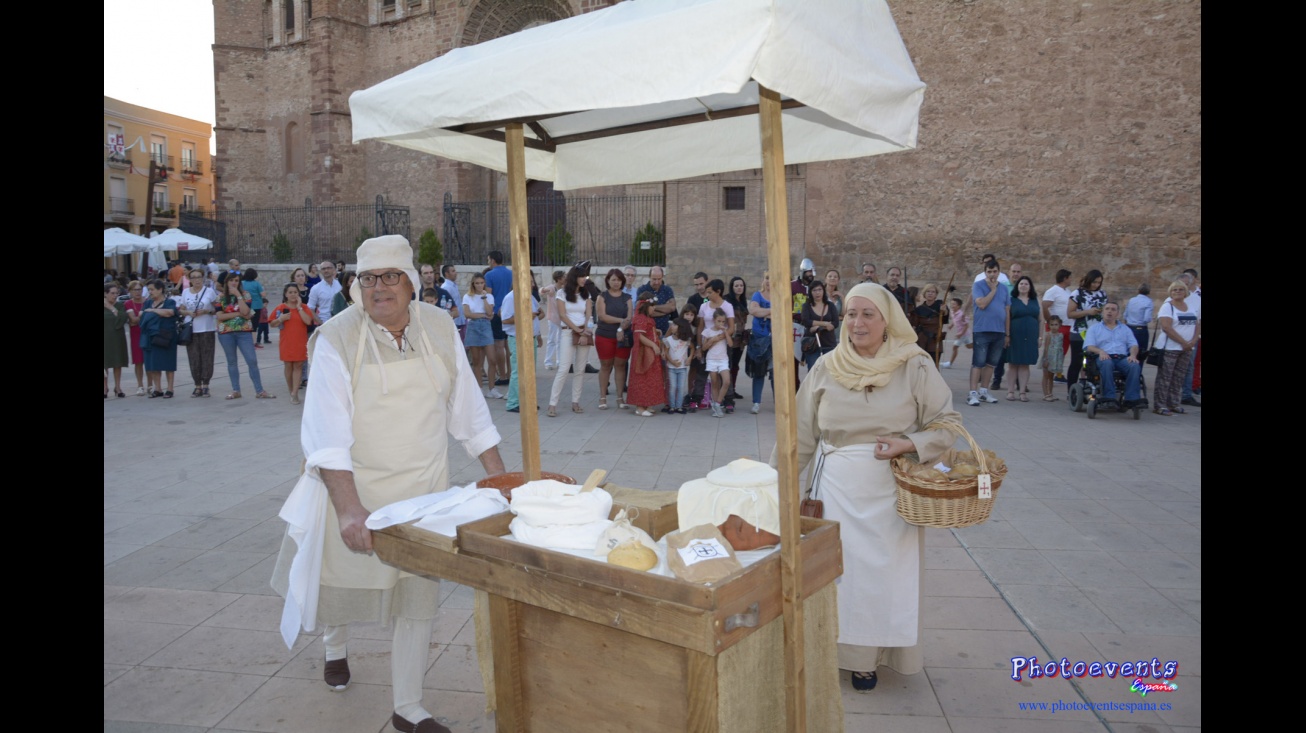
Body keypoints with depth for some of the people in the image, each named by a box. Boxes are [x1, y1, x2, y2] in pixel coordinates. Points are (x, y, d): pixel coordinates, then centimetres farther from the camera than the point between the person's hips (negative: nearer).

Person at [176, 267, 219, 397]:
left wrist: (206, 311, -15)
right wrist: (188, 313, -8)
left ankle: (205, 385, 7)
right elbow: (181, 310, 13)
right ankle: (197, 386, 9)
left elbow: (217, 308, 2)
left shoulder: (210, 291, 0)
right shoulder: (185, 292, 9)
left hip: (207, 329, -2)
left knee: (207, 358, -1)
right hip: (191, 330, 3)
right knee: (194, 358, 2)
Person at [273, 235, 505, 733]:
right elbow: (328, 435, -23)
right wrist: (349, 509, -32)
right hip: (353, 487, -2)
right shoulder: (336, 339, -16)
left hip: (424, 487, 2)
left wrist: (500, 477, 2)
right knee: (342, 578, 16)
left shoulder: (440, 329, -4)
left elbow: (468, 411, 3)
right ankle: (336, 644, 53)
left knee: (419, 595, 6)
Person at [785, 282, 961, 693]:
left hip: (891, 487, -1)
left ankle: (871, 656, 23)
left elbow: (947, 423, -2)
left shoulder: (915, 367, -6)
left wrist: (908, 445, -19)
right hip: (836, 485, 2)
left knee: (885, 569, 4)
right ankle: (839, 647, 23)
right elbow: (802, 434, 6)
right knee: (837, 565, 4)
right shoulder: (827, 369, 1)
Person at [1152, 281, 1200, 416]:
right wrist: (1183, 342, -17)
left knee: (1178, 377, 9)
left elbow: (1198, 325, 12)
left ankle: (1175, 404, 16)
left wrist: (1193, 341, -5)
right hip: (1169, 348, -6)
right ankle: (1160, 405, -2)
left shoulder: (1192, 307, 13)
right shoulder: (1167, 306, -6)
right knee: (1165, 377, -5)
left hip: (1187, 348, 6)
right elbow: (1166, 327, -16)